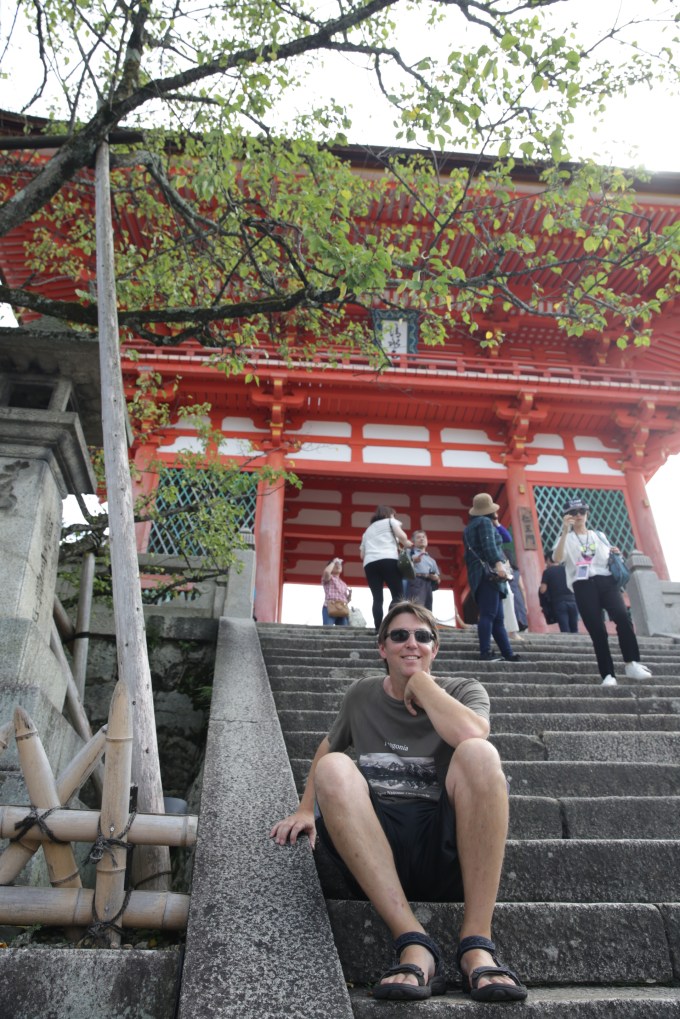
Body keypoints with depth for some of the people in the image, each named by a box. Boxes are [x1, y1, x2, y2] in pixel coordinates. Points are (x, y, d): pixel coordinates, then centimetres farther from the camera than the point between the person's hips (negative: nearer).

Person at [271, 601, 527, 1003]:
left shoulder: (463, 691, 5)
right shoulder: (363, 695, 14)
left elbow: (470, 734, -19)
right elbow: (327, 746, 29)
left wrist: (420, 683, -7)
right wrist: (306, 809, 19)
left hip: (449, 849, -2)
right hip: (376, 852, 2)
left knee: (478, 753, -28)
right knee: (333, 767, -25)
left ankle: (477, 945, -28)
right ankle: (414, 944, -31)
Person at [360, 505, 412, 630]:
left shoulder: (368, 530, 32)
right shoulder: (390, 521, 19)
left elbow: (362, 554, 25)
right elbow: (401, 536, 1)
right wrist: (406, 544, 19)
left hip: (369, 563, 5)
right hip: (388, 560, -5)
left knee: (377, 598, -1)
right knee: (398, 595, -7)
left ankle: (378, 629, -13)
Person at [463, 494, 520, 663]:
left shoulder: (469, 527, 27)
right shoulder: (485, 522, 0)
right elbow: (489, 545, -18)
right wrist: (498, 563, -28)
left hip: (477, 574, 10)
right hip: (489, 572, -10)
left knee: (497, 617, 6)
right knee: (489, 614, -16)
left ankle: (508, 654, 5)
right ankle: (485, 652, -22)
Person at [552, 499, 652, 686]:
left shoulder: (599, 535, 23)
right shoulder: (566, 538, 12)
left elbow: (610, 559, 28)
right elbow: (557, 559, -9)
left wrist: (615, 556, 4)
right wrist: (565, 532, -16)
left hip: (606, 581, 2)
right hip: (583, 585, -2)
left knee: (622, 616, -25)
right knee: (597, 630, -9)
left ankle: (632, 664, -21)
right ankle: (608, 674, -3)